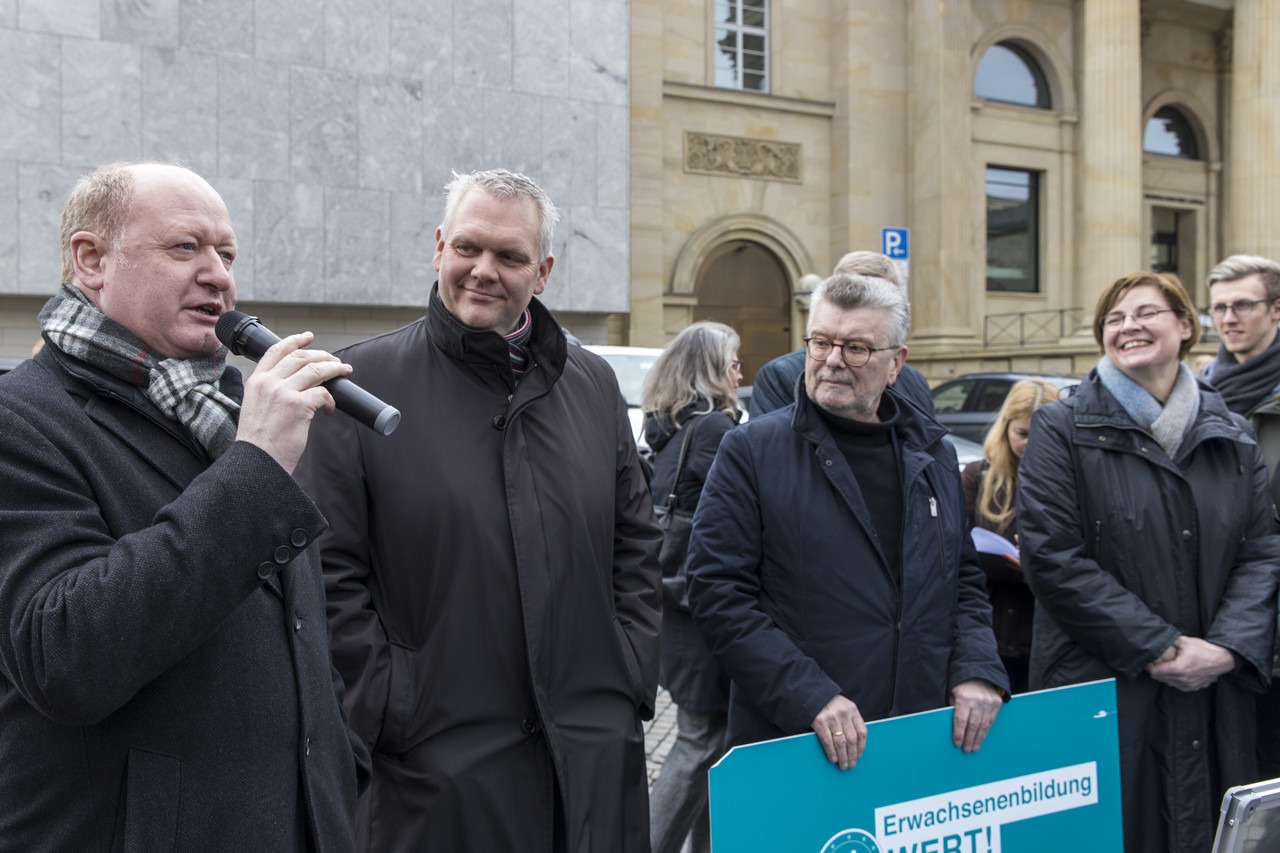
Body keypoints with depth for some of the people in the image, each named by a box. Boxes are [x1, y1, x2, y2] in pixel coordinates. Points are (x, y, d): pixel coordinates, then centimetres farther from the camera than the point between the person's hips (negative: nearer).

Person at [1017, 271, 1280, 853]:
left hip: (1216, 696, 4)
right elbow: (1052, 558, -11)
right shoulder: (1063, 430, -3)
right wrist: (1158, 647, -14)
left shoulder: (1231, 436, 10)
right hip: (1102, 692, -4)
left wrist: (1227, 648, -10)